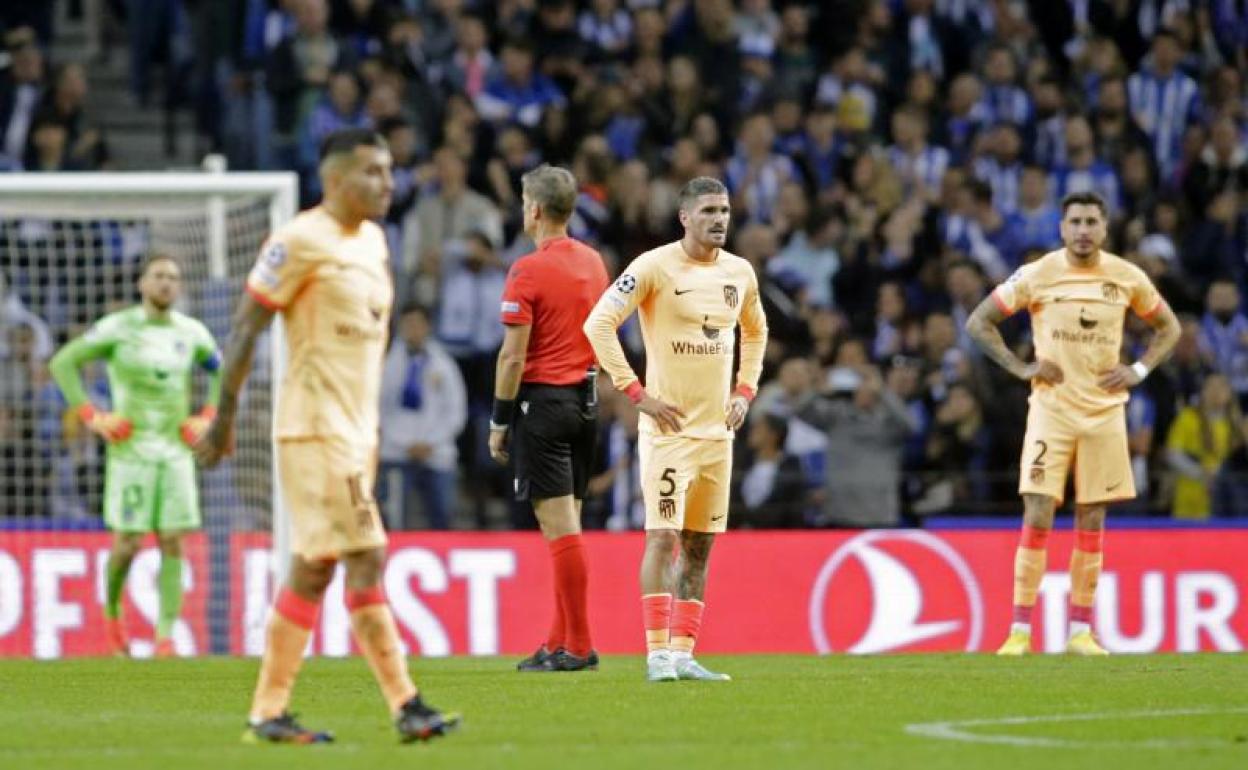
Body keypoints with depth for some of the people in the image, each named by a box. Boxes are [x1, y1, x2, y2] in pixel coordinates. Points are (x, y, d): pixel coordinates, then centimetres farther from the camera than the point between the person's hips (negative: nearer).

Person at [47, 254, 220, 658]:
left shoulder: (191, 333, 7)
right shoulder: (118, 328, -5)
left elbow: (223, 372, 24)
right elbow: (62, 363, -3)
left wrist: (205, 417, 10)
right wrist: (91, 417, -9)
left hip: (176, 450, 3)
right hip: (130, 450, -3)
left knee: (172, 542, -5)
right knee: (128, 542, -4)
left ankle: (166, 636, -6)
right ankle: (112, 611, 24)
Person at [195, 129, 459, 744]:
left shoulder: (371, 241, 15)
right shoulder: (301, 242, -12)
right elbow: (245, 327, -11)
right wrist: (225, 416, -12)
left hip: (355, 431, 9)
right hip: (315, 430, -9)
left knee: (313, 571, 9)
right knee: (365, 559, -10)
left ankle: (268, 712, 12)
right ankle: (405, 706, -9)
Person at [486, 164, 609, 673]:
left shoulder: (528, 271, -13)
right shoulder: (593, 263, 10)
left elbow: (513, 357, -14)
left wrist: (499, 422, -8)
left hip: (542, 400, -8)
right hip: (585, 399, 8)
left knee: (559, 526, -7)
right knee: (567, 523, 11)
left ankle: (577, 647, -7)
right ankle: (561, 641, 14)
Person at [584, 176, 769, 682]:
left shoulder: (740, 274, 9)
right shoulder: (655, 267, -10)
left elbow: (755, 332, 27)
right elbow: (598, 324, -13)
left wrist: (745, 390, 13)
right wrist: (637, 393, -15)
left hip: (718, 428, 6)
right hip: (669, 427, -6)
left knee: (699, 546, 7)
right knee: (663, 537, -11)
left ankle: (684, 653, 10)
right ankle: (658, 654, -11)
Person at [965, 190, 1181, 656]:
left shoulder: (1127, 278, 2)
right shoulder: (1037, 276, -5)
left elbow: (1168, 327, 16)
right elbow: (979, 322, 2)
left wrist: (1139, 370, 1)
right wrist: (1021, 368, -7)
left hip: (1105, 412, 2)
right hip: (1051, 408, -2)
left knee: (1092, 522, 4)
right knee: (1037, 518, -9)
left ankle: (1081, 630, 10)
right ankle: (1021, 630, -6)